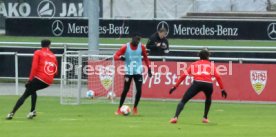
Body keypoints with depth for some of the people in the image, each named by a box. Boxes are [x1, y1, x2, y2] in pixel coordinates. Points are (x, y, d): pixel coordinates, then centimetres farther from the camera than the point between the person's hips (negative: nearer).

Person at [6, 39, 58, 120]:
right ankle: (32, 111, 19)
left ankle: (12, 113, -12)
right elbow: (55, 71, 17)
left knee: (25, 95, -2)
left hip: (39, 78, -5)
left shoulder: (38, 53, 4)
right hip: (49, 81, 5)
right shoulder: (53, 56, 18)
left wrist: (30, 79, -7)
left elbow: (34, 67, -7)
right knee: (32, 90, 30)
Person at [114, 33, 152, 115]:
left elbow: (145, 58, 12)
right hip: (128, 71, -2)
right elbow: (115, 56, -9)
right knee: (125, 90, -4)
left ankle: (135, 108, 16)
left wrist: (149, 69, 9)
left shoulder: (141, 47, 0)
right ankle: (119, 109, 8)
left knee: (139, 90, -6)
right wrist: (120, 57, -32)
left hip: (138, 71, 2)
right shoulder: (126, 47, -7)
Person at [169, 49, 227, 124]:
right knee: (208, 98, 35)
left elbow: (184, 76, 16)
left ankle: (175, 117, -22)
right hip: (208, 84, 1)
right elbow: (218, 77, 12)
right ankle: (205, 118, 30)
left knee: (183, 101, 0)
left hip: (197, 83, -1)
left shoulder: (194, 64, 25)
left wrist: (175, 86, 17)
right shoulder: (211, 65, 25)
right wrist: (222, 89, 14)